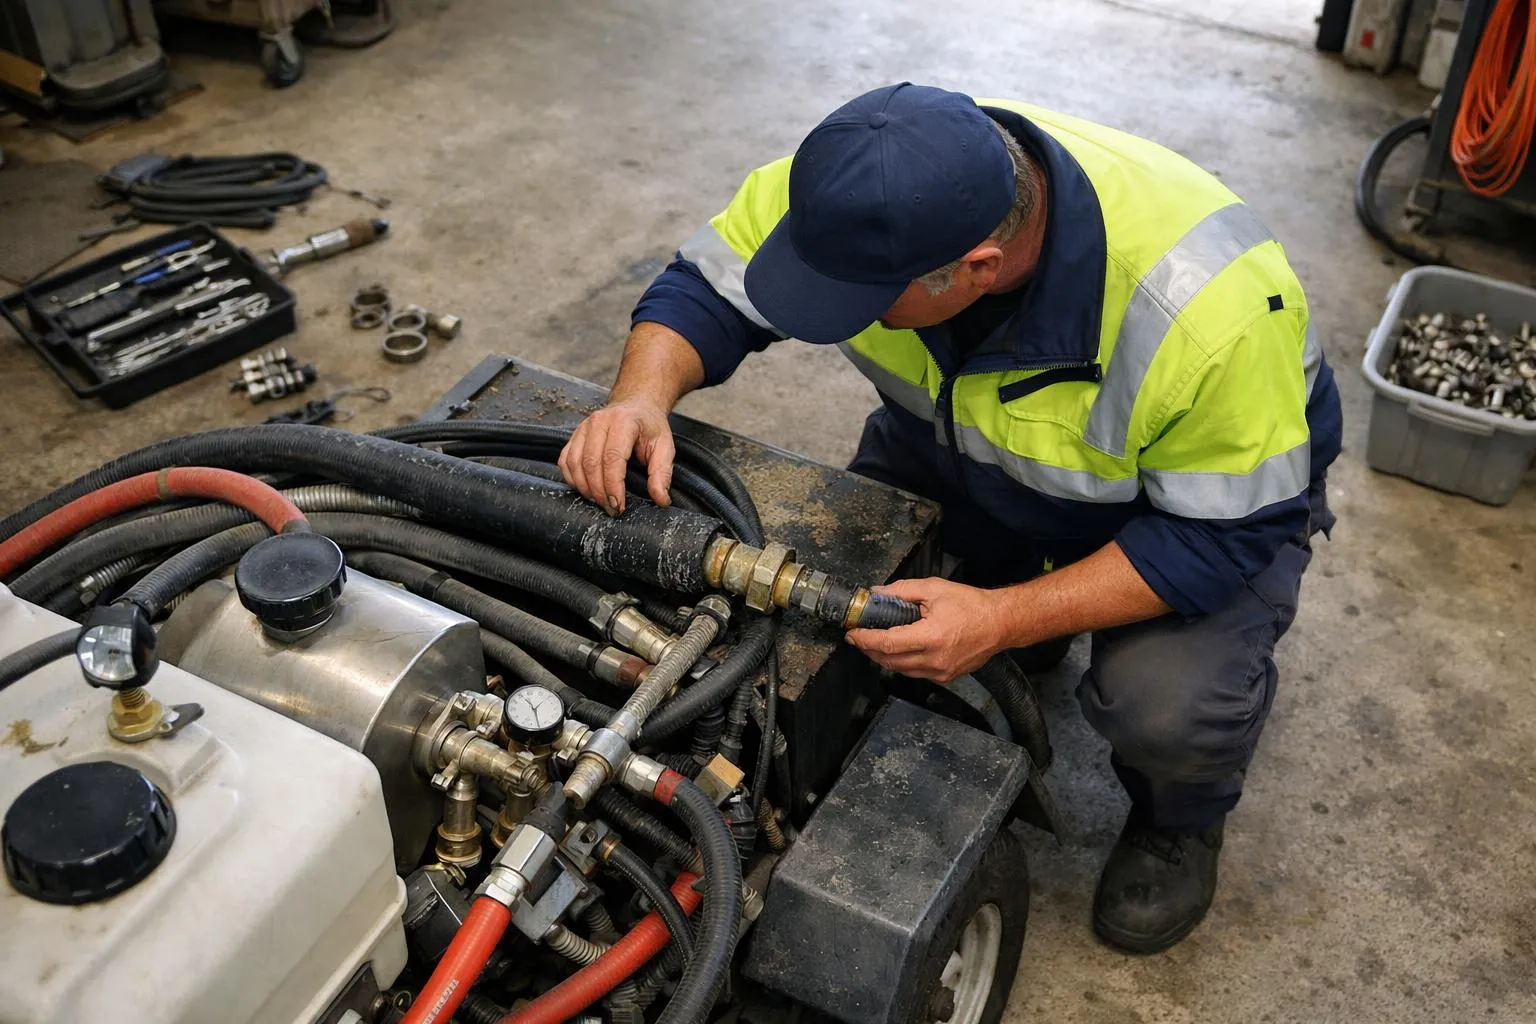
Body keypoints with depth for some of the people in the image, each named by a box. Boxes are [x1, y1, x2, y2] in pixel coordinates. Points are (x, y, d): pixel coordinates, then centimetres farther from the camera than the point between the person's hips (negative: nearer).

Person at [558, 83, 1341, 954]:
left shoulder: (1209, 305, -41)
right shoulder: (849, 186, -28)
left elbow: (1227, 532, -30)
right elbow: (707, 287, -15)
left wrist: (1004, 619, -39)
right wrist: (643, 396, -37)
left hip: (1222, 479, -4)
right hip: (968, 438, 5)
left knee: (1165, 702, -30)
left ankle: (1181, 818, 9)